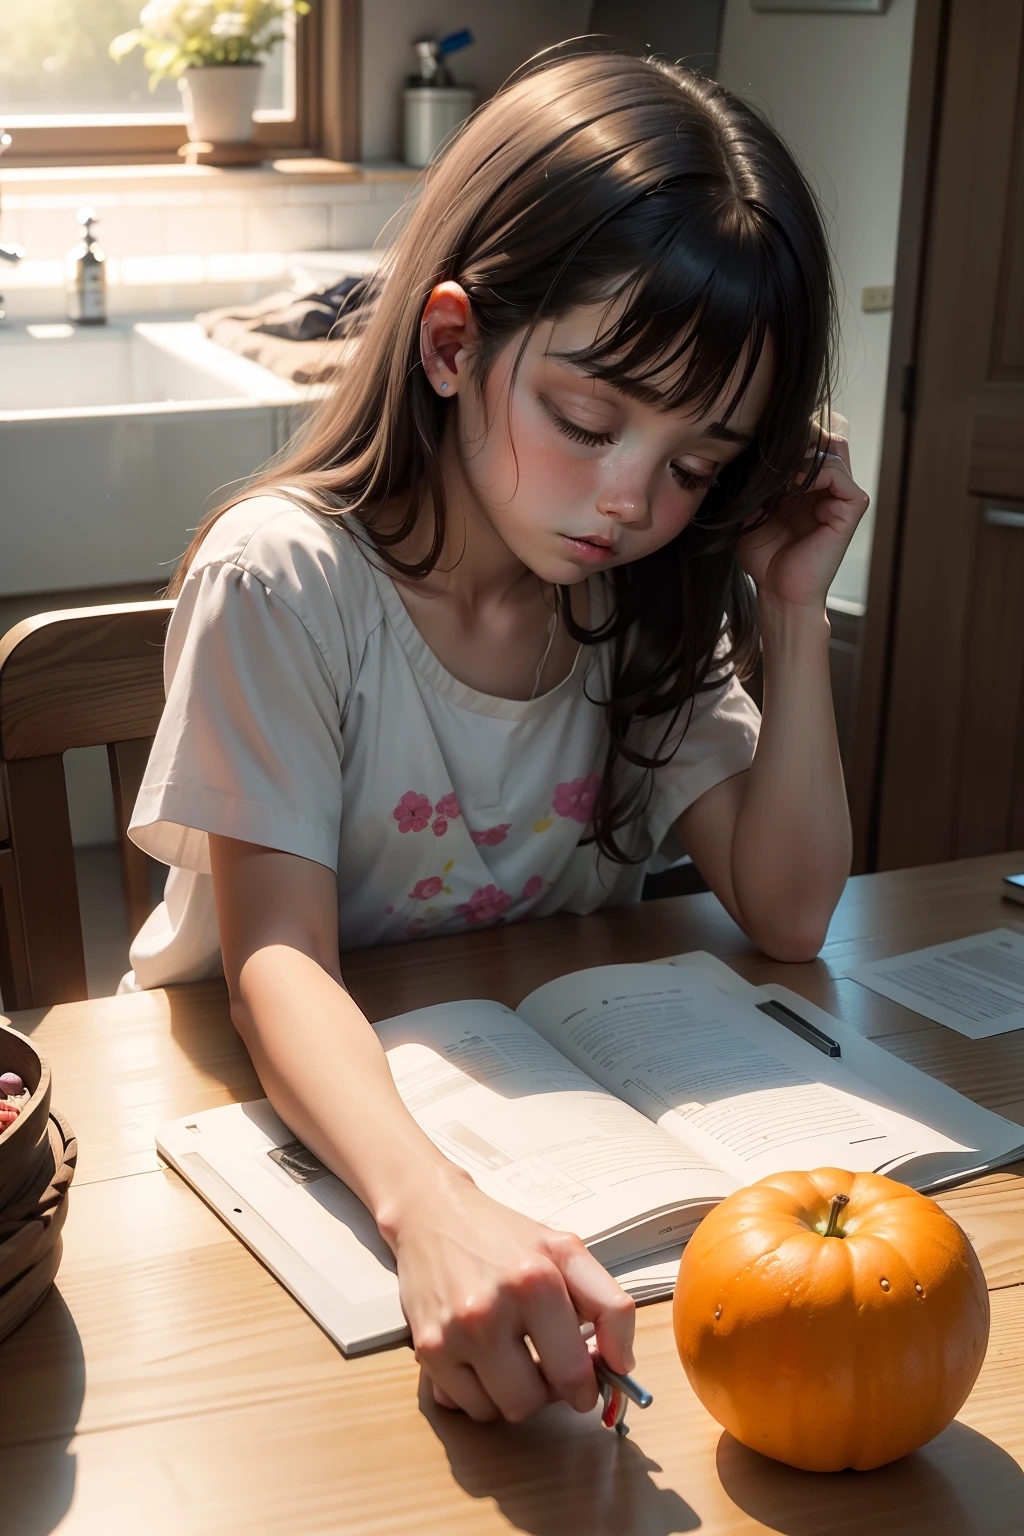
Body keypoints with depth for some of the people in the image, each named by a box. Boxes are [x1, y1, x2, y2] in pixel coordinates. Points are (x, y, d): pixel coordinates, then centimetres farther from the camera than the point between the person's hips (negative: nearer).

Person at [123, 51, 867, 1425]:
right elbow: (280, 960, -26)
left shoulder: (648, 602, -2)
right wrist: (428, 1207, -44)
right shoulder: (284, 580, -18)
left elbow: (787, 912, -4)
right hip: (282, 1098, -4)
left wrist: (796, 613, -12)